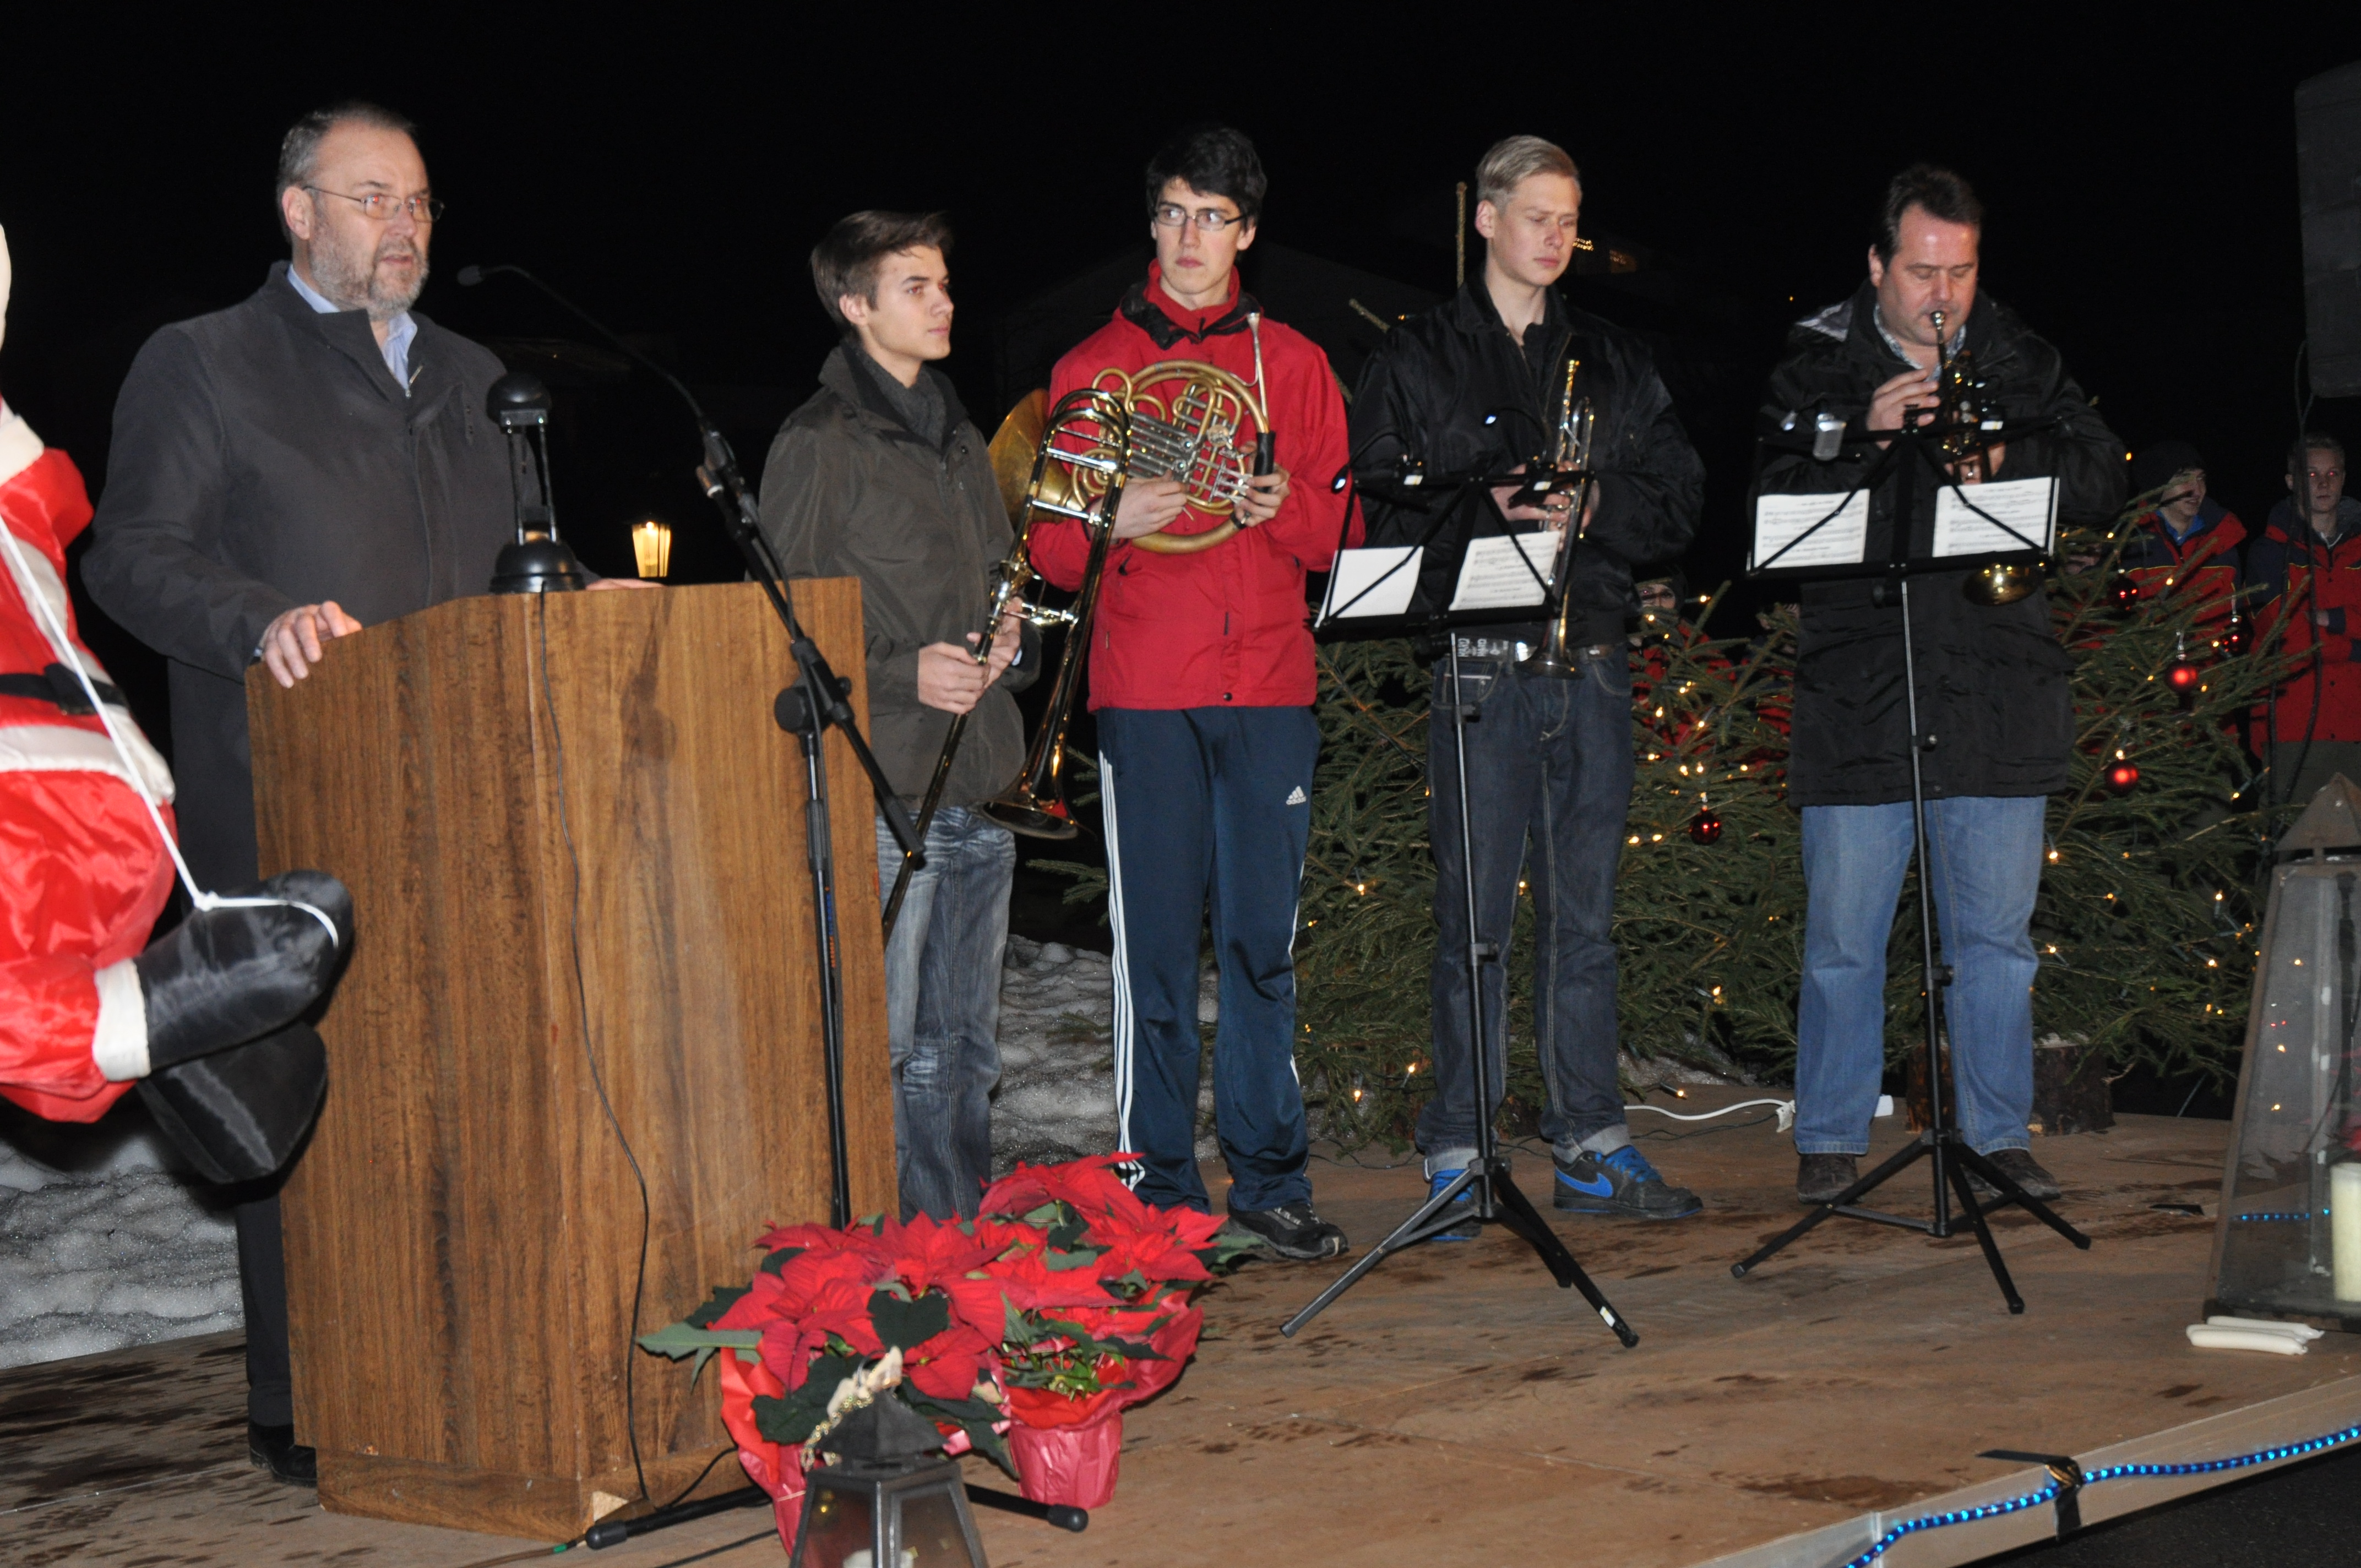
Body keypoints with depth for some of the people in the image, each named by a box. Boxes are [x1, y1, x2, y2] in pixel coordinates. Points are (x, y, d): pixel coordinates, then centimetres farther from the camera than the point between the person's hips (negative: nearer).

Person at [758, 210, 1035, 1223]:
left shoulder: (962, 442, 20)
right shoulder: (818, 445, -4)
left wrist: (1006, 647, 6)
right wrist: (902, 672, -17)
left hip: (980, 781, 7)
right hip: (882, 784, -7)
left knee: (965, 1049, 11)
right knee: (881, 1045, -8)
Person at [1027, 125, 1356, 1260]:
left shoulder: (1291, 363, 13)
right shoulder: (1095, 366, 9)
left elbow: (1336, 535, 9)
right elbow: (1053, 550, 6)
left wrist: (1282, 506, -12)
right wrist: (1110, 521, -15)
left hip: (1268, 685, 1)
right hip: (1145, 691, -1)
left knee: (1263, 943, 2)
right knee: (1156, 944, -2)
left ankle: (1270, 1178, 9)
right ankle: (1161, 1188, 4)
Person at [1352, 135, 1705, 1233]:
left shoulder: (1615, 361, 16)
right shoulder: (1418, 360, 5)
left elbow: (1679, 497, 12)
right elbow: (1378, 507, -2)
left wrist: (1599, 510, -7)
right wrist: (1489, 510, -16)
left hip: (1592, 659, 4)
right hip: (1478, 663, -4)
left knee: (1584, 914, 8)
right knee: (1475, 916, -3)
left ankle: (1590, 1145, 13)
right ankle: (1455, 1153, 3)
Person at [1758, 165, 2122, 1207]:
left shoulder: (2022, 364, 11)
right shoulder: (1818, 364, 5)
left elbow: (2103, 482, 6)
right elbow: (1772, 501, -4)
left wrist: (2007, 461, -11)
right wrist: (1863, 437, -17)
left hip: (1999, 693, 2)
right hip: (1857, 697, -2)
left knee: (1996, 934, 6)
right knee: (1843, 936, 1)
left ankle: (1998, 1135, 16)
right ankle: (1830, 1140, 12)